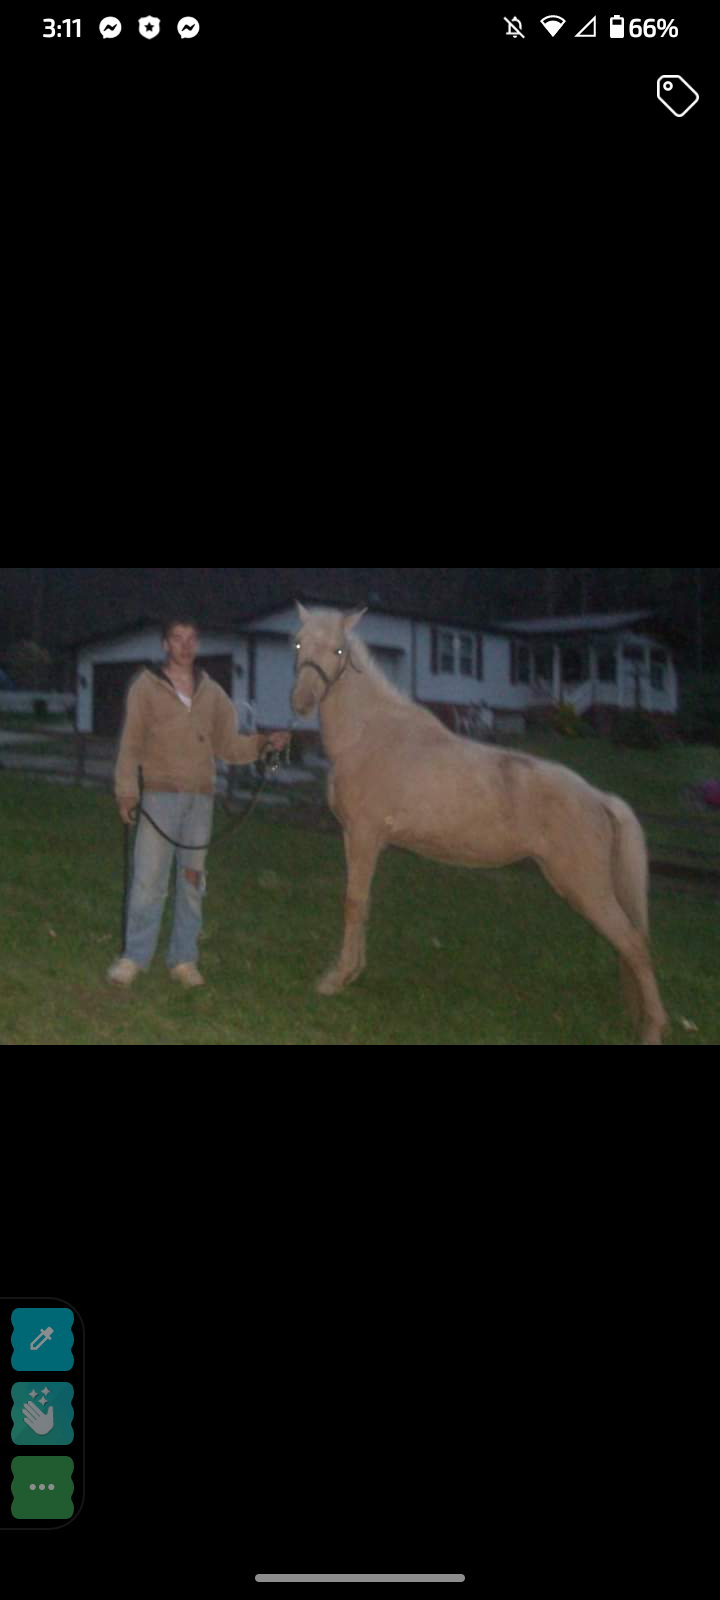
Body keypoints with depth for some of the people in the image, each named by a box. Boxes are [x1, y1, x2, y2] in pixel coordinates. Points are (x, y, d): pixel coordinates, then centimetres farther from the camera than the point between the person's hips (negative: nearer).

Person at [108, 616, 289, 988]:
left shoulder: (212, 692, 11)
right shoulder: (146, 686, 0)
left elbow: (228, 745, 10)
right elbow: (131, 743, -4)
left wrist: (264, 743, -5)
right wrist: (126, 790, -12)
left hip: (200, 798, 4)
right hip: (160, 794, -4)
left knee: (192, 878, 8)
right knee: (148, 877, -5)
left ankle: (183, 958, 15)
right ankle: (134, 956, 5)